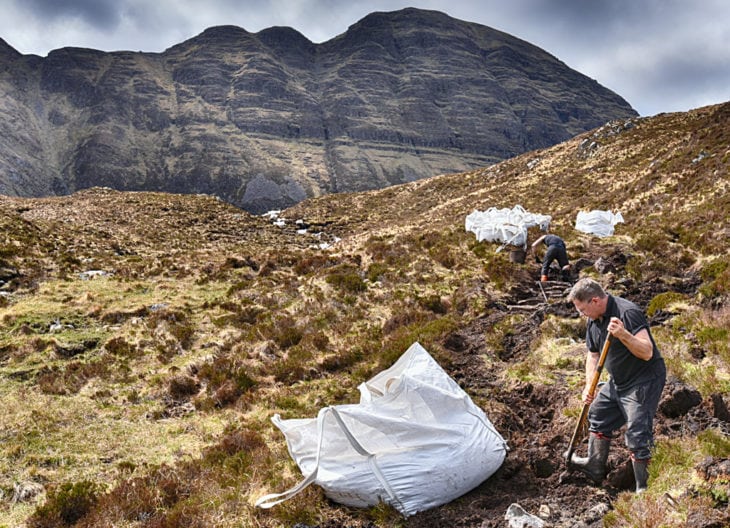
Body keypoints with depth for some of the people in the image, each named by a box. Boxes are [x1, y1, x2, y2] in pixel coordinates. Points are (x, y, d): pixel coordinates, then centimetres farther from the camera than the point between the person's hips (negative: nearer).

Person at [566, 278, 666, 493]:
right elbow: (593, 354, 11)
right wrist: (589, 386, -1)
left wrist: (623, 334, -45)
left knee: (637, 434, -11)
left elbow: (647, 352, -30)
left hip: (645, 380, -10)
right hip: (618, 382, 10)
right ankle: (594, 467, 39)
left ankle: (643, 488, 2)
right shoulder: (594, 321, 3)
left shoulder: (628, 313, -25)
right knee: (598, 415, 21)